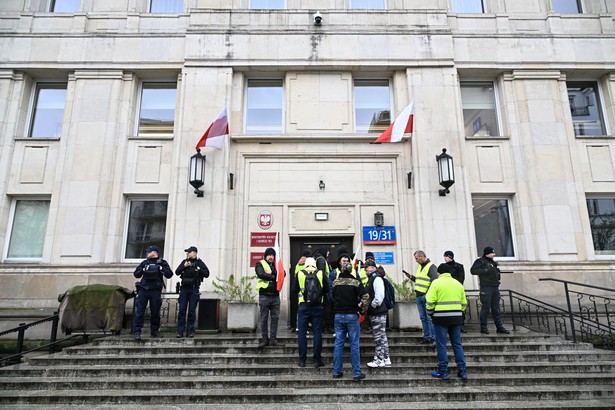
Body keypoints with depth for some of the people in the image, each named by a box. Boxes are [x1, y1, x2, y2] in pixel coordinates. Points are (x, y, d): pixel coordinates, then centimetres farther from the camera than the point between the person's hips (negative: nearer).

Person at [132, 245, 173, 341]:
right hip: (143, 289, 2)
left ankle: (154, 331, 17)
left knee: (155, 312, 4)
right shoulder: (145, 262, 17)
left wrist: (161, 269, -11)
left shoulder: (162, 263, 8)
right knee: (139, 311, -5)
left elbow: (169, 274, 1)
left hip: (155, 291, -2)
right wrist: (143, 269, -3)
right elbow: (136, 274, 14)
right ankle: (136, 332, -4)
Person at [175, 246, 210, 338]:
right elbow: (177, 272, 5)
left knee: (192, 311, 1)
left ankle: (190, 331, 8)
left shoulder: (199, 262, 4)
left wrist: (199, 269, -17)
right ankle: (180, 331, 4)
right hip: (184, 288, 2)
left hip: (194, 289, -2)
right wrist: (184, 266, -10)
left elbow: (207, 274, -2)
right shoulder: (184, 262, 13)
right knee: (182, 310, 0)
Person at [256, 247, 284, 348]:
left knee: (275, 317, 6)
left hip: (275, 295, 4)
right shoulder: (260, 264, 1)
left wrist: (271, 272, -15)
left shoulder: (276, 265, 15)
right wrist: (274, 277, -11)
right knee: (264, 318, 4)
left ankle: (273, 339, 14)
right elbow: (261, 274, -17)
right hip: (264, 295, -4)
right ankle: (265, 339, 13)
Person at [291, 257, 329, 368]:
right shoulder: (321, 273, 1)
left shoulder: (299, 273, 0)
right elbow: (326, 289, 4)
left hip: (303, 306, 0)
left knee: (302, 332, 7)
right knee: (317, 332, 7)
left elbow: (293, 290, 2)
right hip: (317, 306, 0)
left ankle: (302, 360, 10)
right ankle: (317, 360, 9)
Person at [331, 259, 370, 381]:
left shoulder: (335, 282, 3)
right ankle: (356, 373, 7)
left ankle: (336, 371, 16)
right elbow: (365, 296, -16)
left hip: (338, 315, 3)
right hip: (352, 316, -3)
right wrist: (363, 310, -3)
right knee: (354, 344, 3)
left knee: (338, 343, 10)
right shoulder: (355, 282, -8)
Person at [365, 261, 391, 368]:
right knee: (381, 335, 15)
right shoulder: (372, 278, 16)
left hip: (378, 312, -10)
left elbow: (379, 296, -22)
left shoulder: (377, 278, -15)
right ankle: (385, 358, 24)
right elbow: (370, 295, 20)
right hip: (375, 312, 10)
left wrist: (371, 306, -14)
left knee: (379, 336, -2)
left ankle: (380, 360, 6)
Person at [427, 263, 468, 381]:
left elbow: (430, 302, -10)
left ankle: (443, 372, 7)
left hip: (441, 317, -5)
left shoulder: (436, 283, -4)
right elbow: (464, 303, 12)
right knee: (457, 344, 13)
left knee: (441, 345, 3)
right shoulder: (458, 284, 11)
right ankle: (462, 371, 15)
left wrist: (431, 313, 4)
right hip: (456, 317, 5)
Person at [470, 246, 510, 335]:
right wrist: (486, 270, -19)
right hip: (486, 287, -7)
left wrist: (497, 271, 11)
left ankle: (499, 327, 12)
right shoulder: (480, 261, -2)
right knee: (486, 307, -6)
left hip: (495, 287, 7)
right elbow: (473, 270, -14)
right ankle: (483, 327, 2)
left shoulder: (493, 262, 21)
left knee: (496, 308, 9)